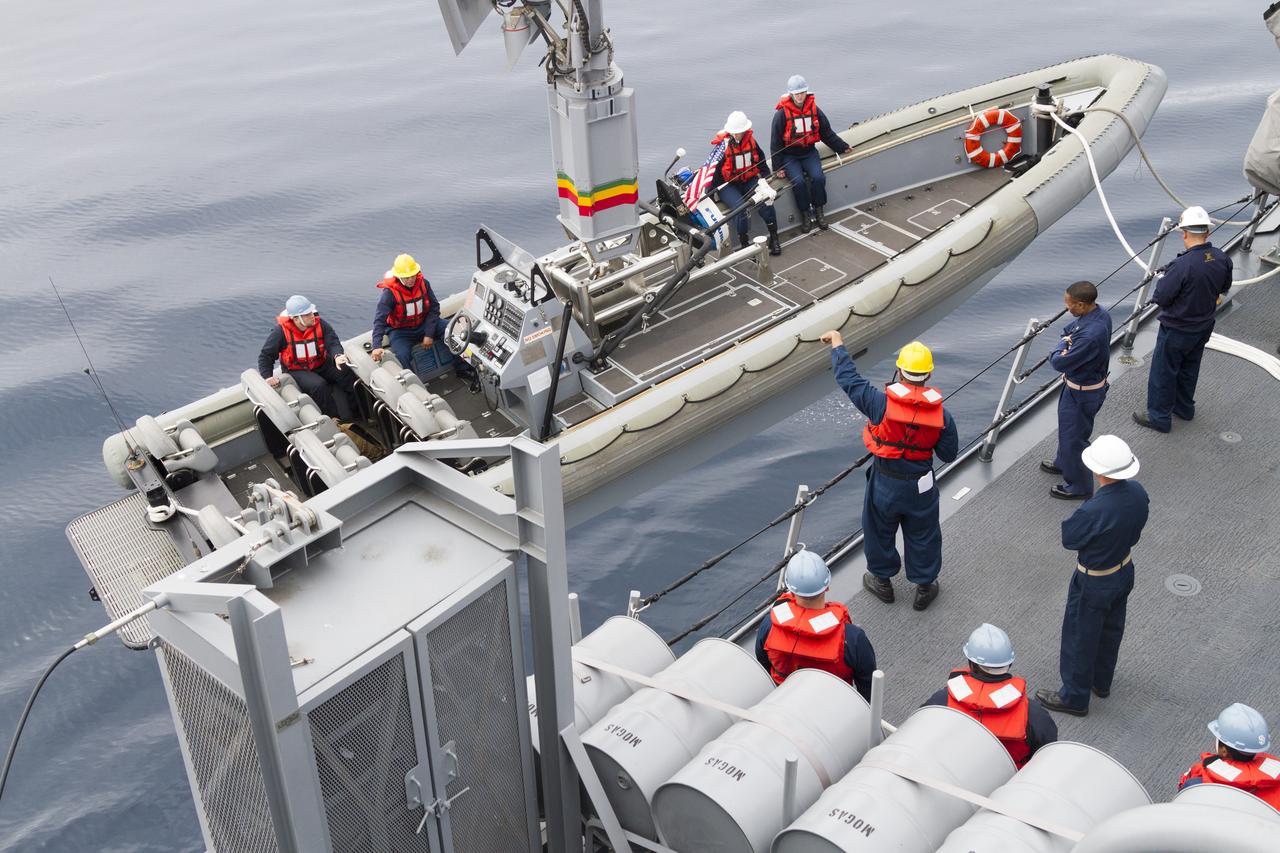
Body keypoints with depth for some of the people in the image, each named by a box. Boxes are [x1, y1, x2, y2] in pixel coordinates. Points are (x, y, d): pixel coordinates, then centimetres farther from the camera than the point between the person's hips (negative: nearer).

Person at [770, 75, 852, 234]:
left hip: (809, 152, 3)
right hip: (789, 156, -3)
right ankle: (804, 214, -8)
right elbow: (776, 142, -6)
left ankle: (818, 211, -5)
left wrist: (843, 147, 14)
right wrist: (778, 167, -9)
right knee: (798, 181, -27)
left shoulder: (814, 110, 3)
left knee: (818, 177, -23)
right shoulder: (782, 113, -9)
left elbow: (827, 134, 14)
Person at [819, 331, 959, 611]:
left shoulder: (882, 403, -24)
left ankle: (882, 581, 41)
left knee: (879, 531, 22)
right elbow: (948, 453, -5)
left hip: (884, 483, -1)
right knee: (923, 535, 20)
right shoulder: (941, 414, -16)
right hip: (920, 485, 1)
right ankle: (924, 587, 36)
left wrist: (837, 344, -1)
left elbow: (848, 379, -14)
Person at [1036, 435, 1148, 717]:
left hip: (1093, 583, -7)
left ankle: (1074, 696, 34)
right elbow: (1134, 533, 0)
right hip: (1125, 571, 7)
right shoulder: (1137, 492, -16)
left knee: (1080, 638, 15)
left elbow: (1069, 539, -20)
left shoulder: (1093, 511, -39)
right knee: (1110, 630, 28)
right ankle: (1101, 681, 51)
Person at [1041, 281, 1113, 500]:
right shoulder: (1099, 312, -8)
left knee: (1074, 436, 9)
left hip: (1082, 393, -10)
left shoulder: (1091, 335, -39)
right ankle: (1063, 463, 53)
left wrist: (1062, 347, -10)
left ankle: (1078, 486, 27)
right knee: (1066, 426, 30)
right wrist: (1068, 341, -15)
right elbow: (1067, 330, 7)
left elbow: (1060, 362, -31)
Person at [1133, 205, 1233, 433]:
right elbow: (1224, 288, 8)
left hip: (1177, 330, -7)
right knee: (1189, 369, 26)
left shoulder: (1182, 265, -32)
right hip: (1204, 327, 7)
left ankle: (1159, 417, 21)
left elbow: (1160, 298, -24)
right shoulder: (1222, 259, -10)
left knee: (1163, 372, 10)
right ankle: (1184, 406, 43)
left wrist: (1162, 279, -5)